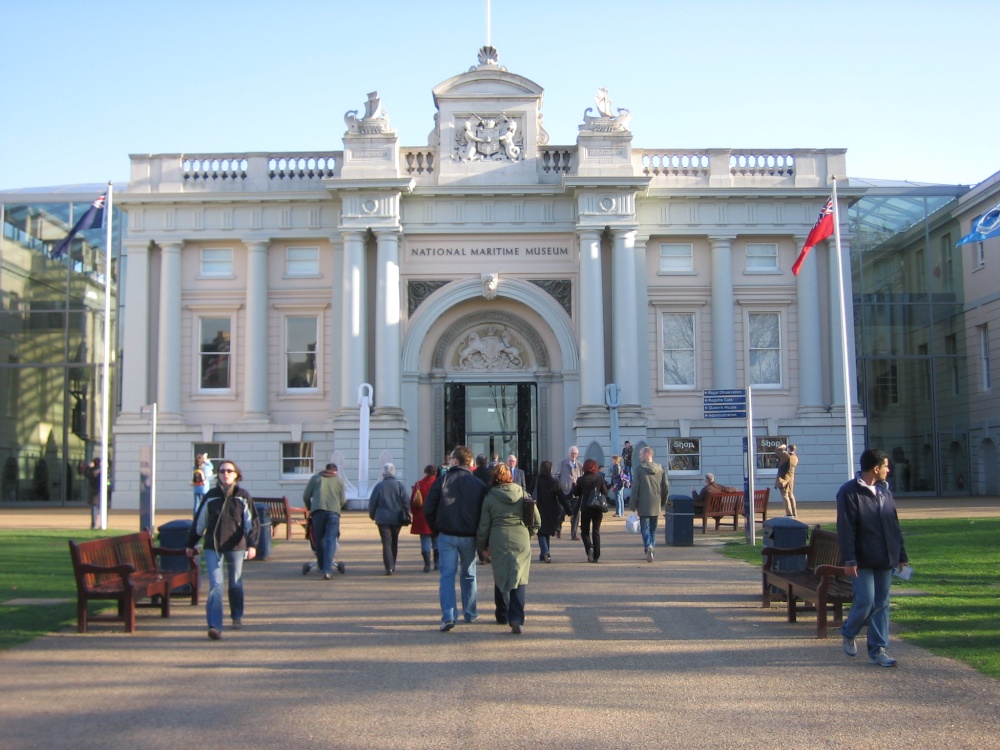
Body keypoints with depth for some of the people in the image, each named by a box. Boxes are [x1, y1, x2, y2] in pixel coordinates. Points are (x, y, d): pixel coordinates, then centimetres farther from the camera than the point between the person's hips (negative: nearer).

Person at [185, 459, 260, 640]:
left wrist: (252, 545, -16)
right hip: (212, 546, 0)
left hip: (235, 546, 0)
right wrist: (191, 544, 15)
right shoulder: (211, 496, 4)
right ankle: (214, 626, -15)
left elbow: (252, 523, -4)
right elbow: (199, 522, 12)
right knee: (215, 585, -9)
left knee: (235, 584, 12)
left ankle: (237, 617, 33)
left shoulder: (243, 496, 0)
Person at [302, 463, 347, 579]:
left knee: (319, 539, 10)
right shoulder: (339, 480, 18)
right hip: (334, 512, 0)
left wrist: (309, 508, 30)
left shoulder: (316, 478, 17)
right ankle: (327, 570, -15)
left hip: (318, 510, 0)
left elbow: (306, 496, 14)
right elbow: (343, 500, 16)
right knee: (331, 541, -5)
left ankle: (322, 567, 18)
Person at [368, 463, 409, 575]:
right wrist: (405, 514, 9)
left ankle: (389, 568, -13)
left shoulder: (379, 486, -4)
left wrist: (372, 515, 16)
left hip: (383, 518, -2)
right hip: (397, 519, 2)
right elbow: (406, 501, -3)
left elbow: (372, 503, -1)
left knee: (386, 543, -1)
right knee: (394, 542, 17)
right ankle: (392, 566, 25)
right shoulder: (400, 485, 0)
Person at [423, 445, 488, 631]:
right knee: (468, 575, 17)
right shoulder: (479, 485, 0)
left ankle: (448, 616, -13)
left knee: (447, 575, 0)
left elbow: (428, 509, -6)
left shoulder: (442, 481, -6)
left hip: (446, 536, -2)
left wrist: (436, 529, 7)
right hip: (469, 537, 2)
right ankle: (470, 614, 25)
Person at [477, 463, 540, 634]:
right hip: (521, 541, 0)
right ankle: (516, 619, -14)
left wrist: (482, 546, 16)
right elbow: (536, 520, 3)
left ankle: (502, 615, 26)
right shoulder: (523, 494, 2)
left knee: (500, 579, 17)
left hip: (498, 542, 0)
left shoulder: (490, 498, -1)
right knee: (519, 581, 1)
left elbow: (483, 526, 2)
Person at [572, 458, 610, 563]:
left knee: (585, 531, 10)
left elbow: (576, 493, 2)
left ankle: (589, 547, -18)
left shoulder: (581, 479, -7)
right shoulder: (600, 478, -4)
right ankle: (596, 556, 5)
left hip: (585, 509, -1)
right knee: (596, 531, 9)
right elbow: (605, 492, 0)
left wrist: (574, 484, 18)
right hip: (598, 508, 1)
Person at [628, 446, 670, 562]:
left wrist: (632, 505, -3)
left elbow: (635, 488, -8)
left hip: (643, 504, -4)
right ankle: (650, 551, 16)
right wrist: (663, 503, 17)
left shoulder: (639, 469, -7)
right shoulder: (661, 469, 6)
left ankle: (649, 546, -24)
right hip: (656, 505, 4)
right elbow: (666, 487, 7)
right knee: (653, 528, 14)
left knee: (645, 527, 0)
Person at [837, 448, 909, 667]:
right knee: (866, 600, -11)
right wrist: (849, 559, -18)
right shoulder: (849, 492, -10)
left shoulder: (884, 491, 14)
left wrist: (901, 554, 16)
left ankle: (878, 650, 13)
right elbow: (845, 529, -14)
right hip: (863, 561, -7)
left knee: (882, 604, 7)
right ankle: (848, 633, 16)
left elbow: (894, 526, 19)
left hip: (884, 560, 7)